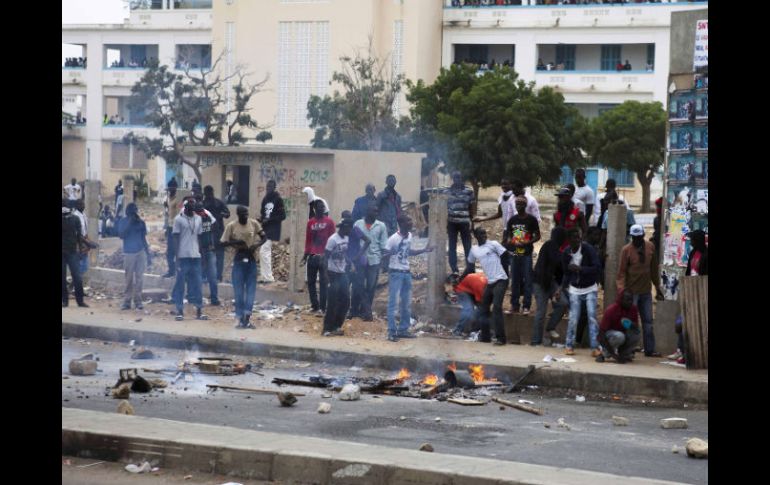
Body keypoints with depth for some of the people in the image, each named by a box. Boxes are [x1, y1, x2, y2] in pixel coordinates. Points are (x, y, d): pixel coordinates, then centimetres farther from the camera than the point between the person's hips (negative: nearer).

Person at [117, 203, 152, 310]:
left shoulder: (141, 222, 7)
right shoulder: (123, 222, 1)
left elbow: (144, 239, 12)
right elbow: (121, 235, -11)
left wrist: (148, 254, 10)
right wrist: (129, 223, -16)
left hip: (140, 252, 2)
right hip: (129, 253, -2)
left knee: (139, 278, 0)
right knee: (129, 279, 0)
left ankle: (138, 301, 4)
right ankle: (126, 301, 5)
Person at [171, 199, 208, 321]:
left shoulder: (198, 219, 12)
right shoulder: (179, 219, -3)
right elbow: (175, 238, -4)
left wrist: (200, 251, 12)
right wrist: (177, 255, -10)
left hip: (196, 256, 5)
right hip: (183, 256, -5)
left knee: (197, 284, 6)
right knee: (180, 284, 0)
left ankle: (199, 310, 10)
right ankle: (180, 311, 4)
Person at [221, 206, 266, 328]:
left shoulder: (254, 224, 0)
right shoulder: (231, 226, -4)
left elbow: (263, 237, 7)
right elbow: (223, 242, -1)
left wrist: (256, 245, -12)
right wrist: (235, 243, -18)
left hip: (251, 259, 2)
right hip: (238, 260, -2)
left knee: (251, 289, -1)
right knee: (239, 290, 1)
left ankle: (247, 316, 1)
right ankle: (241, 318, 7)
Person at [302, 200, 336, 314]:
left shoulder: (329, 222, -1)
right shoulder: (310, 222, 9)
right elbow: (308, 240, 12)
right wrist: (305, 255, 9)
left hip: (324, 257, -4)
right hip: (312, 256, 4)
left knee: (323, 282, -4)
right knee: (311, 282, 6)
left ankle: (322, 307, -2)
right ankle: (315, 305, 15)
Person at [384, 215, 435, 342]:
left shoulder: (409, 236, 6)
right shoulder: (393, 239, -17)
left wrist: (424, 250, 19)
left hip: (407, 272, 8)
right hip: (396, 273, -8)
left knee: (407, 303, 12)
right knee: (393, 303, -7)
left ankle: (403, 330, 21)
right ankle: (392, 332, -4)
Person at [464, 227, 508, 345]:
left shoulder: (493, 244, -4)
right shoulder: (474, 250, 14)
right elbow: (470, 267, 25)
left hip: (500, 280, -7)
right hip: (490, 282, 7)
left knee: (496, 308, -16)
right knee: (484, 309, 11)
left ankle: (500, 338, -15)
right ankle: (485, 336, 22)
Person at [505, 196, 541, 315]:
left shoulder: (531, 219, -4)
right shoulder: (512, 219, 8)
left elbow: (537, 236, -2)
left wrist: (527, 243, -16)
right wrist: (509, 241, -5)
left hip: (526, 253, -4)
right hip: (514, 254, 4)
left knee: (527, 280, -2)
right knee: (514, 280, 8)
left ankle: (526, 306, 2)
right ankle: (514, 305, 16)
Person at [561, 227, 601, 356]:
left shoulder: (588, 249, -14)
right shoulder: (566, 253, -3)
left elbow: (597, 267, -21)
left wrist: (579, 269, -27)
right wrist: (563, 287, -2)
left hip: (590, 288, -2)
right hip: (575, 289, 2)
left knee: (592, 317, -11)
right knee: (573, 318, -2)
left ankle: (595, 347, -11)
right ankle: (569, 345, 12)